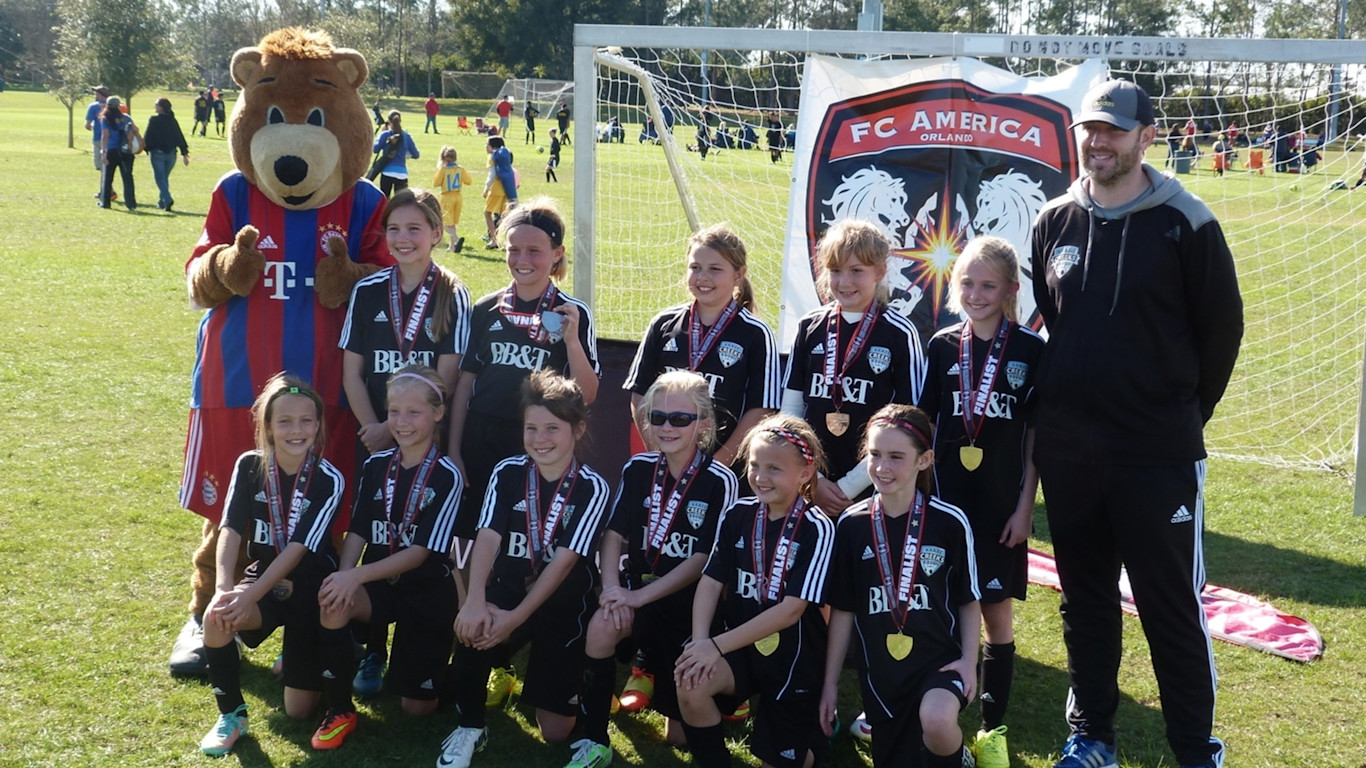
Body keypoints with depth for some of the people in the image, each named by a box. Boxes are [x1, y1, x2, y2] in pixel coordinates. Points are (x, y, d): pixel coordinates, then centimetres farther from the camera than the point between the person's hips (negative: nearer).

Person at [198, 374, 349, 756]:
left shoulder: (329, 480, -18)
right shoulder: (250, 466, -8)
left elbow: (298, 548, -23)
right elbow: (230, 530, -17)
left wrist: (249, 596, -33)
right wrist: (224, 589, -34)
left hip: (311, 589, -2)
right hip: (264, 579, 2)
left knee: (298, 710, -3)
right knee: (216, 616, -32)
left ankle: (298, 660, 33)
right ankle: (231, 715, -10)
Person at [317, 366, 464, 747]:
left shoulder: (447, 477, -15)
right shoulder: (376, 465, 0)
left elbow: (420, 552, -19)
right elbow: (357, 532, -1)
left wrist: (358, 575, -29)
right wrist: (345, 576, -22)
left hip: (429, 590, -3)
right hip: (380, 583, 3)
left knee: (417, 707, 0)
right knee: (332, 601, -32)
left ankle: (436, 667, 37)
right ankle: (340, 710, -15)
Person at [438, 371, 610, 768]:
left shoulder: (592, 488, -13)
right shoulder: (507, 473, -5)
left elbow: (564, 561, -20)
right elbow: (487, 538, -17)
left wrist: (515, 618, -28)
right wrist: (475, 600, -35)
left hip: (564, 603, -1)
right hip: (509, 588, 2)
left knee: (555, 731, -1)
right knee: (472, 628, -34)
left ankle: (565, 675, 35)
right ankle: (470, 726, -7)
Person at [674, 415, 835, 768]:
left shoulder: (817, 529, -18)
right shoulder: (738, 515, -3)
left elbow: (791, 610, -22)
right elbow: (710, 581, -5)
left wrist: (717, 645, -24)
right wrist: (700, 641, -23)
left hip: (793, 658, -3)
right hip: (742, 649, 3)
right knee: (690, 683, -27)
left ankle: (818, 726, 38)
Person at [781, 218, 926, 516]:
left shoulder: (899, 334, -5)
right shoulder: (810, 327, 6)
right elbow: (789, 410, 7)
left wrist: (849, 486, -10)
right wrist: (812, 480, -3)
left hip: (871, 490, -3)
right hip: (808, 489, 3)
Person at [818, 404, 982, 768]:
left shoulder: (950, 522, -9)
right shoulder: (852, 524, -2)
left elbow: (969, 600, 3)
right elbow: (843, 609, 5)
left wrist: (969, 661, -10)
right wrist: (830, 683, 7)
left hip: (940, 658, -3)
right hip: (880, 670, 3)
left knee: (937, 722, -31)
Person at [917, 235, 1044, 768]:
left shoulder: (1030, 350, -3)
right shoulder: (941, 348, 3)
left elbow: (1037, 436, -2)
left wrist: (1025, 507, -5)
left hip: (1001, 504, -2)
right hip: (946, 501, 2)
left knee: (996, 611, 5)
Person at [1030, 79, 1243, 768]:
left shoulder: (1184, 223, -7)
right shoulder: (1054, 222, 6)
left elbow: (1222, 328, -1)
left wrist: (1183, 412, 4)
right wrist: (1063, 406, 14)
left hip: (1158, 454, -4)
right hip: (1067, 451, 5)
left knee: (1172, 608, 2)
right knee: (1084, 600, 15)